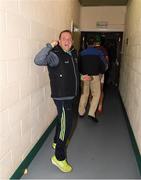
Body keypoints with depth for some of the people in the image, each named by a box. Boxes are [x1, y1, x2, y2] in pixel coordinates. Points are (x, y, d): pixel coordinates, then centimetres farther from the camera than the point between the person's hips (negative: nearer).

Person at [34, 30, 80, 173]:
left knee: (63, 120, 24)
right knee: (65, 125, -3)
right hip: (61, 97, -9)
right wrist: (50, 46, -35)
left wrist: (83, 76, 15)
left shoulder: (73, 54, 8)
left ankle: (57, 142, 48)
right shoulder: (55, 55, -17)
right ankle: (59, 157, 13)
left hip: (71, 96, 9)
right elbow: (38, 60, -35)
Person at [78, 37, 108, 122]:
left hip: (84, 76, 3)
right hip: (95, 76, -3)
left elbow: (79, 65, 7)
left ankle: (81, 112, 22)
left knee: (84, 94, 14)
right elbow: (104, 64, 0)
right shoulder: (99, 52, -1)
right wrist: (101, 71, 19)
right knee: (96, 94, 6)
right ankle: (91, 113, -3)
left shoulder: (82, 53, 3)